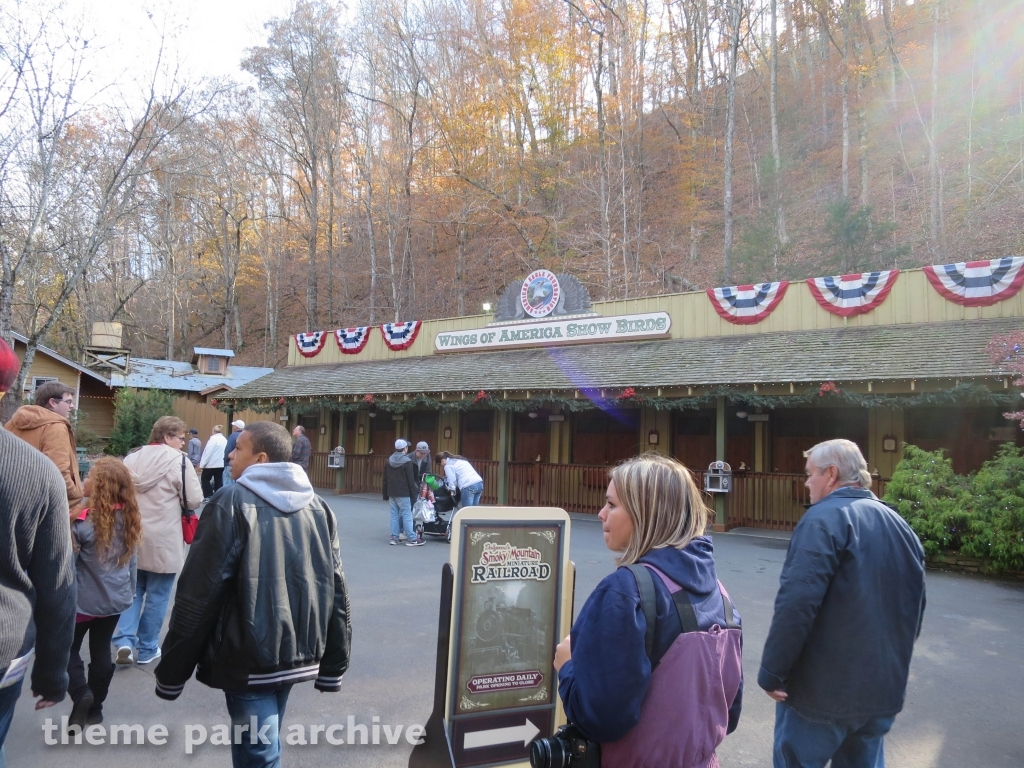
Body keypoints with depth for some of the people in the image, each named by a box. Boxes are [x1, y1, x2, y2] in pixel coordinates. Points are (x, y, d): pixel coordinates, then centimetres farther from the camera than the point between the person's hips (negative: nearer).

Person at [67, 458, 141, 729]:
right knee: (101, 651, 15)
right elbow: (131, 561, 8)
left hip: (85, 600, -5)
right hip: (116, 599, 5)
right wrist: (130, 590, 18)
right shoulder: (128, 518, -2)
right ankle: (94, 708, 24)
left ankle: (80, 692, -3)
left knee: (69, 648, 14)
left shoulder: (84, 521, -20)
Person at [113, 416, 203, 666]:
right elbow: (194, 500, -13)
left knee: (134, 590, 19)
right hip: (163, 541, -5)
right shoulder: (178, 460, -13)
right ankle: (146, 649, 18)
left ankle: (125, 639, 4)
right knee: (157, 596, 8)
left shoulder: (131, 458, 4)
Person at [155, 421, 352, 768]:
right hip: (296, 653, 6)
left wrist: (171, 673, -4)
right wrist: (332, 667, 15)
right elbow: (336, 593, 7)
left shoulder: (232, 503, -11)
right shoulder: (317, 507, 5)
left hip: (248, 658, -6)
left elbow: (197, 594, -13)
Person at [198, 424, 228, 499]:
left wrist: (202, 464, -10)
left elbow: (207, 452, -14)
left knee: (205, 479, 6)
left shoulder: (213, 439, -12)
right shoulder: (224, 439, 9)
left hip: (211, 464, -7)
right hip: (221, 464, 7)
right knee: (218, 480, 8)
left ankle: (208, 496, -1)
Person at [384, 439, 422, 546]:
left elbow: (385, 480, 13)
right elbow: (411, 480, -12)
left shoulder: (389, 461, 10)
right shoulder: (407, 462, -11)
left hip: (391, 493, 6)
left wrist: (386, 495, 18)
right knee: (407, 515, -3)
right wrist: (413, 494, -4)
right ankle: (411, 539, -1)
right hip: (403, 493, -6)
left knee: (394, 515, 10)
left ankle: (394, 537, 11)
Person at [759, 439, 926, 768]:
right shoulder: (900, 526, 10)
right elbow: (915, 606, 18)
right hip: (884, 687, 8)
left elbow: (796, 602, -25)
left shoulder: (824, 519, -16)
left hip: (823, 687, -7)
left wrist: (772, 672, -17)